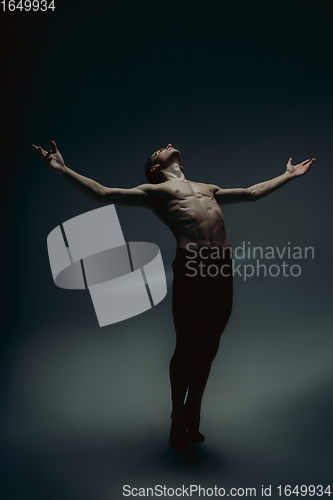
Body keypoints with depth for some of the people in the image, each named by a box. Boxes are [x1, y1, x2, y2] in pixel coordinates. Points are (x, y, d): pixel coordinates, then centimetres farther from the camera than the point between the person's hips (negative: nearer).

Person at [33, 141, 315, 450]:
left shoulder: (208, 189, 30)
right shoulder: (153, 191, 13)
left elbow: (252, 193, 38)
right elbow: (104, 194, 5)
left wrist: (289, 175, 45)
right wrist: (63, 170, -3)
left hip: (223, 267, 5)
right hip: (191, 268, -5)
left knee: (208, 349, 10)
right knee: (186, 347, 2)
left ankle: (193, 418, 27)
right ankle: (178, 423, 22)